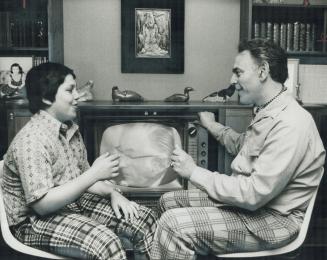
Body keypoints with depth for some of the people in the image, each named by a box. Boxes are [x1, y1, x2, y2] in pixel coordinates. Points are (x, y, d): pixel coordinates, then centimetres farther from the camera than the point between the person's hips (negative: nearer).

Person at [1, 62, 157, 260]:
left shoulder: (70, 129, 5)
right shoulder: (31, 140, -22)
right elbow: (42, 204, -27)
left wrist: (112, 193, -6)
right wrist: (94, 174, -27)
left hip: (75, 203, 8)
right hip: (37, 221, -8)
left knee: (145, 220, -3)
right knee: (106, 242, -33)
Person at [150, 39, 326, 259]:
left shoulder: (290, 124, -26)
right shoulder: (267, 112, 7)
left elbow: (254, 194, -29)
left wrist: (194, 172, -22)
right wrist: (212, 125, 31)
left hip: (271, 220, -10)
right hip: (250, 198, 10)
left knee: (173, 224, -22)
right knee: (169, 201, 12)